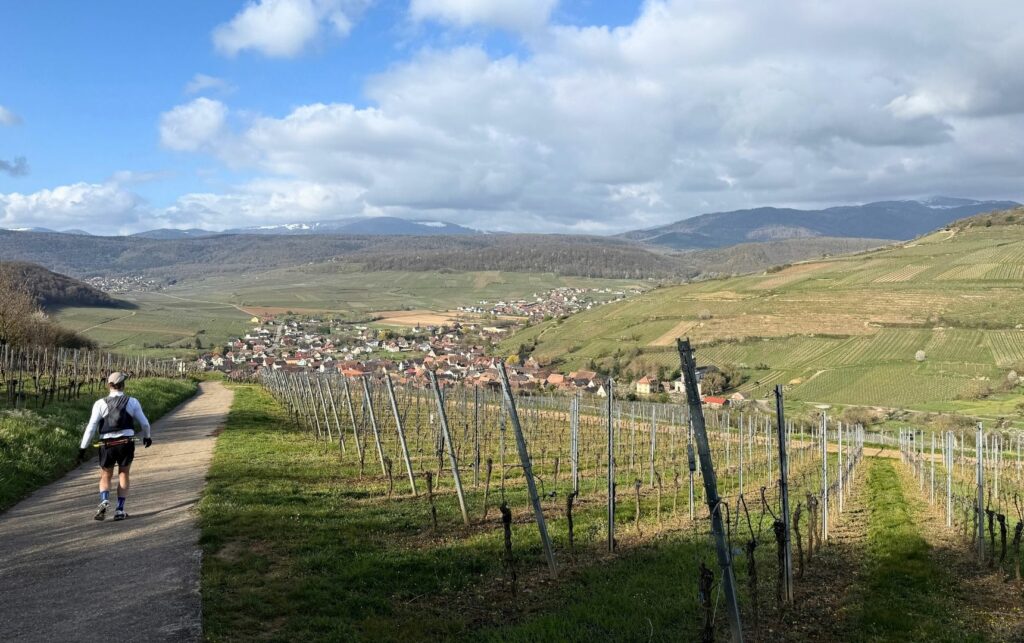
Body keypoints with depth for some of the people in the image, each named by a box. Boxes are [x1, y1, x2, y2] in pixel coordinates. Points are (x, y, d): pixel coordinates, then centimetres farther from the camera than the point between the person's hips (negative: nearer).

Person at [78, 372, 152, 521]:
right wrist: (147, 437, 27)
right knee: (123, 476, 16)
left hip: (107, 445, 0)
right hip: (126, 444, 0)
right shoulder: (132, 402, 0)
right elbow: (144, 423, 7)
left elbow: (91, 427, -7)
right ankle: (120, 510, 10)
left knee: (105, 477, 17)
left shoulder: (101, 403, -3)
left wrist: (82, 448, -3)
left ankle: (104, 501, -10)